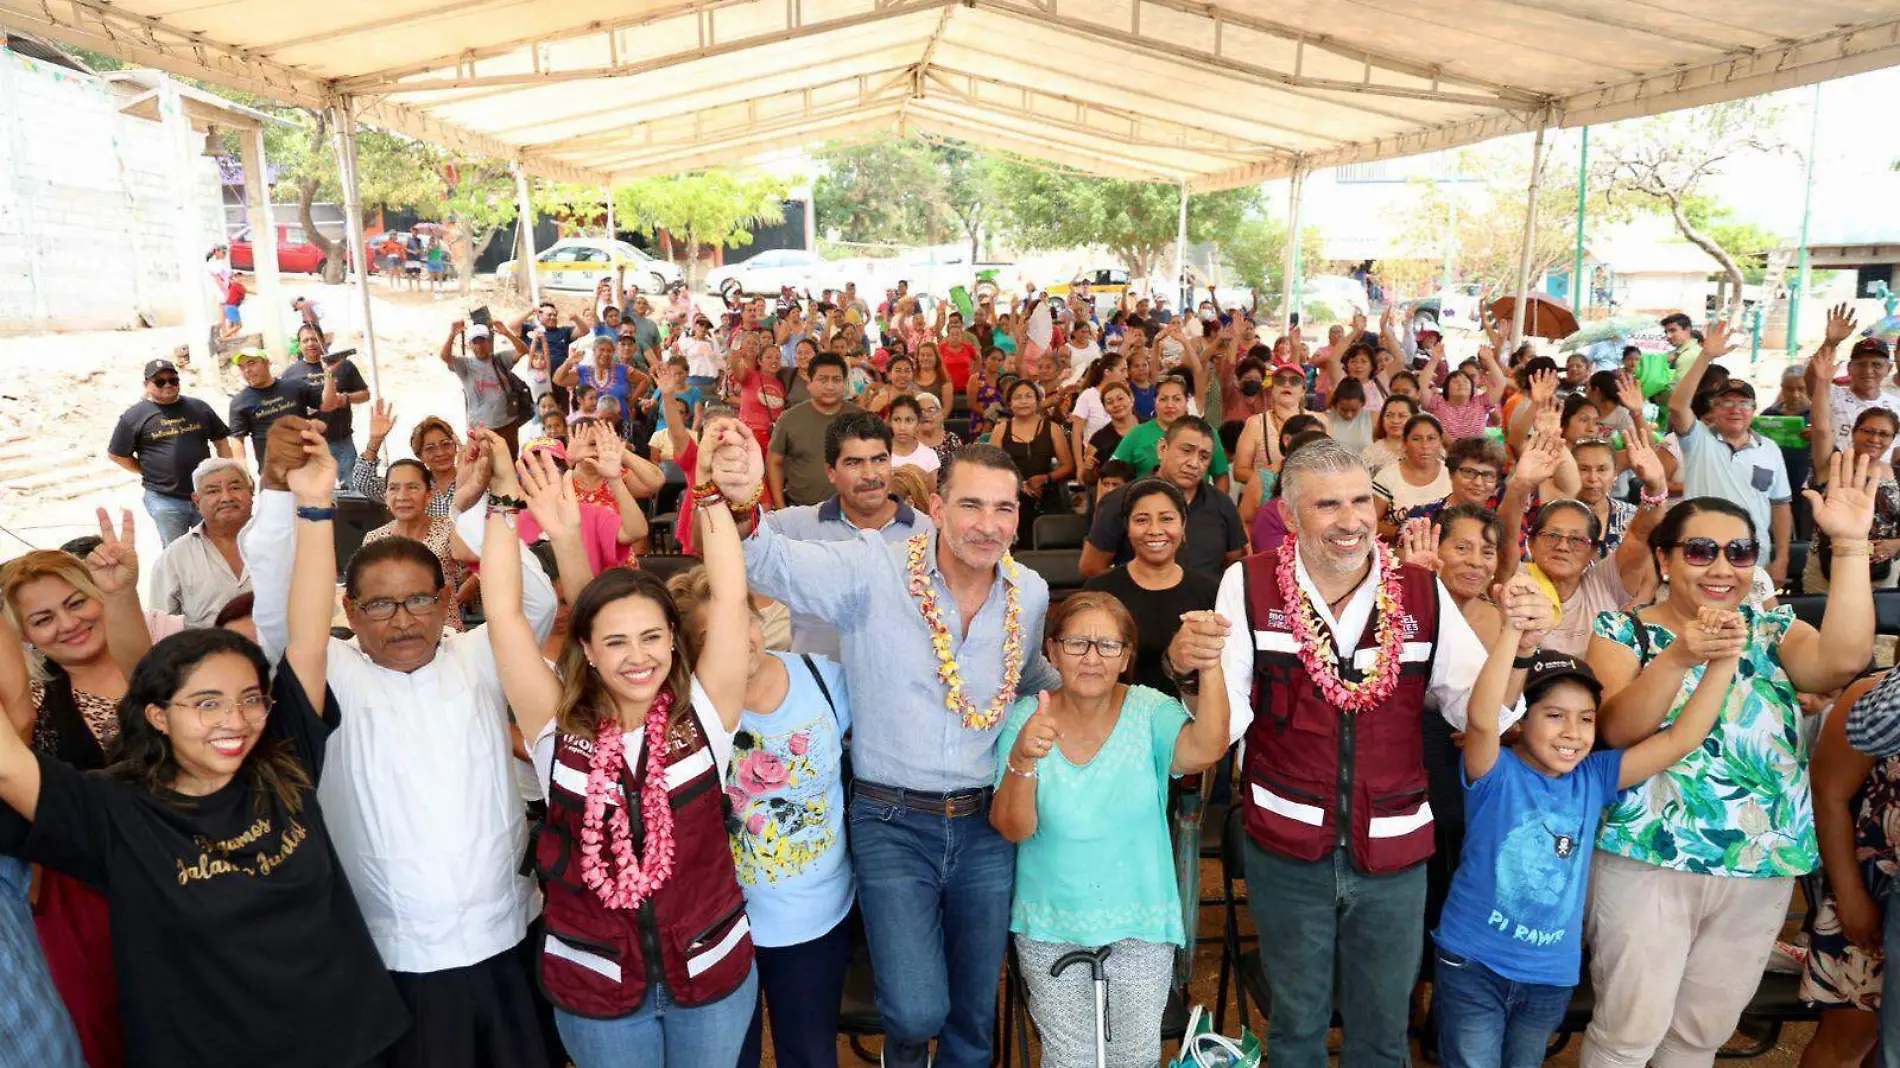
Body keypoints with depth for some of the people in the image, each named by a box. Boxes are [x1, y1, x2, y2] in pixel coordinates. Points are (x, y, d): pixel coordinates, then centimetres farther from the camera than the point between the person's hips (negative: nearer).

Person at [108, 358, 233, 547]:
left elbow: (220, 440, 13)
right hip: (165, 500, -3)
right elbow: (116, 454, 4)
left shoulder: (198, 407, 8)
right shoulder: (134, 416, -2)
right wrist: (149, 473, 2)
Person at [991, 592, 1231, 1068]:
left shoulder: (1150, 711, -12)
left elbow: (1204, 751, -33)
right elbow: (1013, 828, -17)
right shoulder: (1024, 717, -10)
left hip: (1140, 923, 0)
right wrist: (1023, 758, -36)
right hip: (1050, 925, 0)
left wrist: (1211, 670, -49)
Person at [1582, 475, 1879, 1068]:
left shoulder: (1773, 629, 7)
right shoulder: (1624, 630, -3)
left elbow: (1843, 660, -15)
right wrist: (1678, 658, -31)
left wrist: (1850, 545, -18)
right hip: (1646, 859, -4)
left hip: (1761, 867, 4)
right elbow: (1615, 729, -17)